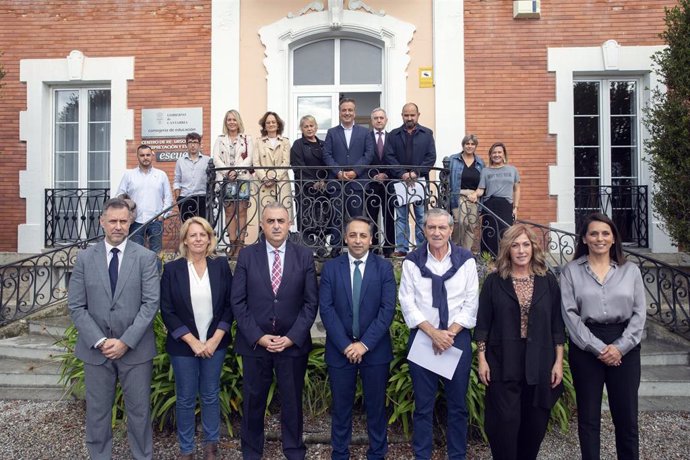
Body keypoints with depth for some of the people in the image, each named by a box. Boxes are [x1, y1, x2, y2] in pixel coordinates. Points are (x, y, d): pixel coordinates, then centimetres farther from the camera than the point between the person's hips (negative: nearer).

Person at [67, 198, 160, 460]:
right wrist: (100, 341, -11)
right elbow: (76, 306, -1)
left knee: (139, 411, 10)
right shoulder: (85, 258, 2)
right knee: (97, 413, 13)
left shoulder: (146, 257, -3)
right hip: (96, 349, 1)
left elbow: (151, 303, -8)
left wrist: (125, 341, -15)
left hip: (136, 349, -1)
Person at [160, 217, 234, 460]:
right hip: (183, 346, -1)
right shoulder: (172, 269, -6)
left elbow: (230, 305, -1)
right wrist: (193, 342, -12)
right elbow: (167, 311, -7)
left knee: (211, 395, 12)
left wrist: (215, 339, -9)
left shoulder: (221, 265, -2)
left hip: (215, 343, 1)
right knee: (185, 399, 10)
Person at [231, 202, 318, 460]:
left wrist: (291, 338, -10)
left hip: (293, 343, 0)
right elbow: (238, 302, -2)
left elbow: (311, 302, -1)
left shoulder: (304, 256, 1)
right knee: (253, 401, 12)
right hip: (255, 343, 0)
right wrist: (258, 337, -10)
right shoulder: (247, 255, 0)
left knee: (292, 402, 12)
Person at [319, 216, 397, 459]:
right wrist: (345, 345, -12)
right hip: (340, 348, 0)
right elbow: (326, 308, -5)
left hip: (375, 348, 0)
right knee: (341, 406, 10)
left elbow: (388, 309, -7)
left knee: (376, 405, 11)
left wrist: (365, 344, -13)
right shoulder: (330, 267, 1)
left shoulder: (384, 267, 0)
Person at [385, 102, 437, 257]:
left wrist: (416, 172, -10)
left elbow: (431, 157, 1)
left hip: (420, 180, -1)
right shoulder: (394, 134, 11)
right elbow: (390, 156, 2)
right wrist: (402, 174, -11)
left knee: (421, 216, 1)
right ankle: (401, 248, 8)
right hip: (400, 180, 1)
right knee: (401, 217, 3)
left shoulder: (427, 134, 9)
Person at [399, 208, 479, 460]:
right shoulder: (412, 261, -2)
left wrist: (450, 333, -11)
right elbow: (407, 303, -5)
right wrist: (433, 333, -14)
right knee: (423, 404, 8)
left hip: (458, 338, 1)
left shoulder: (466, 260, 0)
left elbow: (471, 303, -2)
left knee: (458, 404, 10)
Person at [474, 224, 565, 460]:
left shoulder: (548, 281, 4)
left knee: (536, 424, 11)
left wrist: (558, 362, 1)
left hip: (540, 364, 2)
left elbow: (557, 325, 5)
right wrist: (482, 359, -4)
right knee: (505, 423, -1)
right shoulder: (494, 282, 0)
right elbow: (482, 324, 0)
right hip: (503, 364, -2)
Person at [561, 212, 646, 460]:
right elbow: (569, 313, -5)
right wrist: (597, 347, -12)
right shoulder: (571, 271, 2)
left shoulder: (630, 270, 8)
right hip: (586, 348, -1)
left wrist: (620, 346, -9)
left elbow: (639, 313, 3)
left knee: (626, 415, 6)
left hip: (624, 347, 1)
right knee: (588, 415, 7)